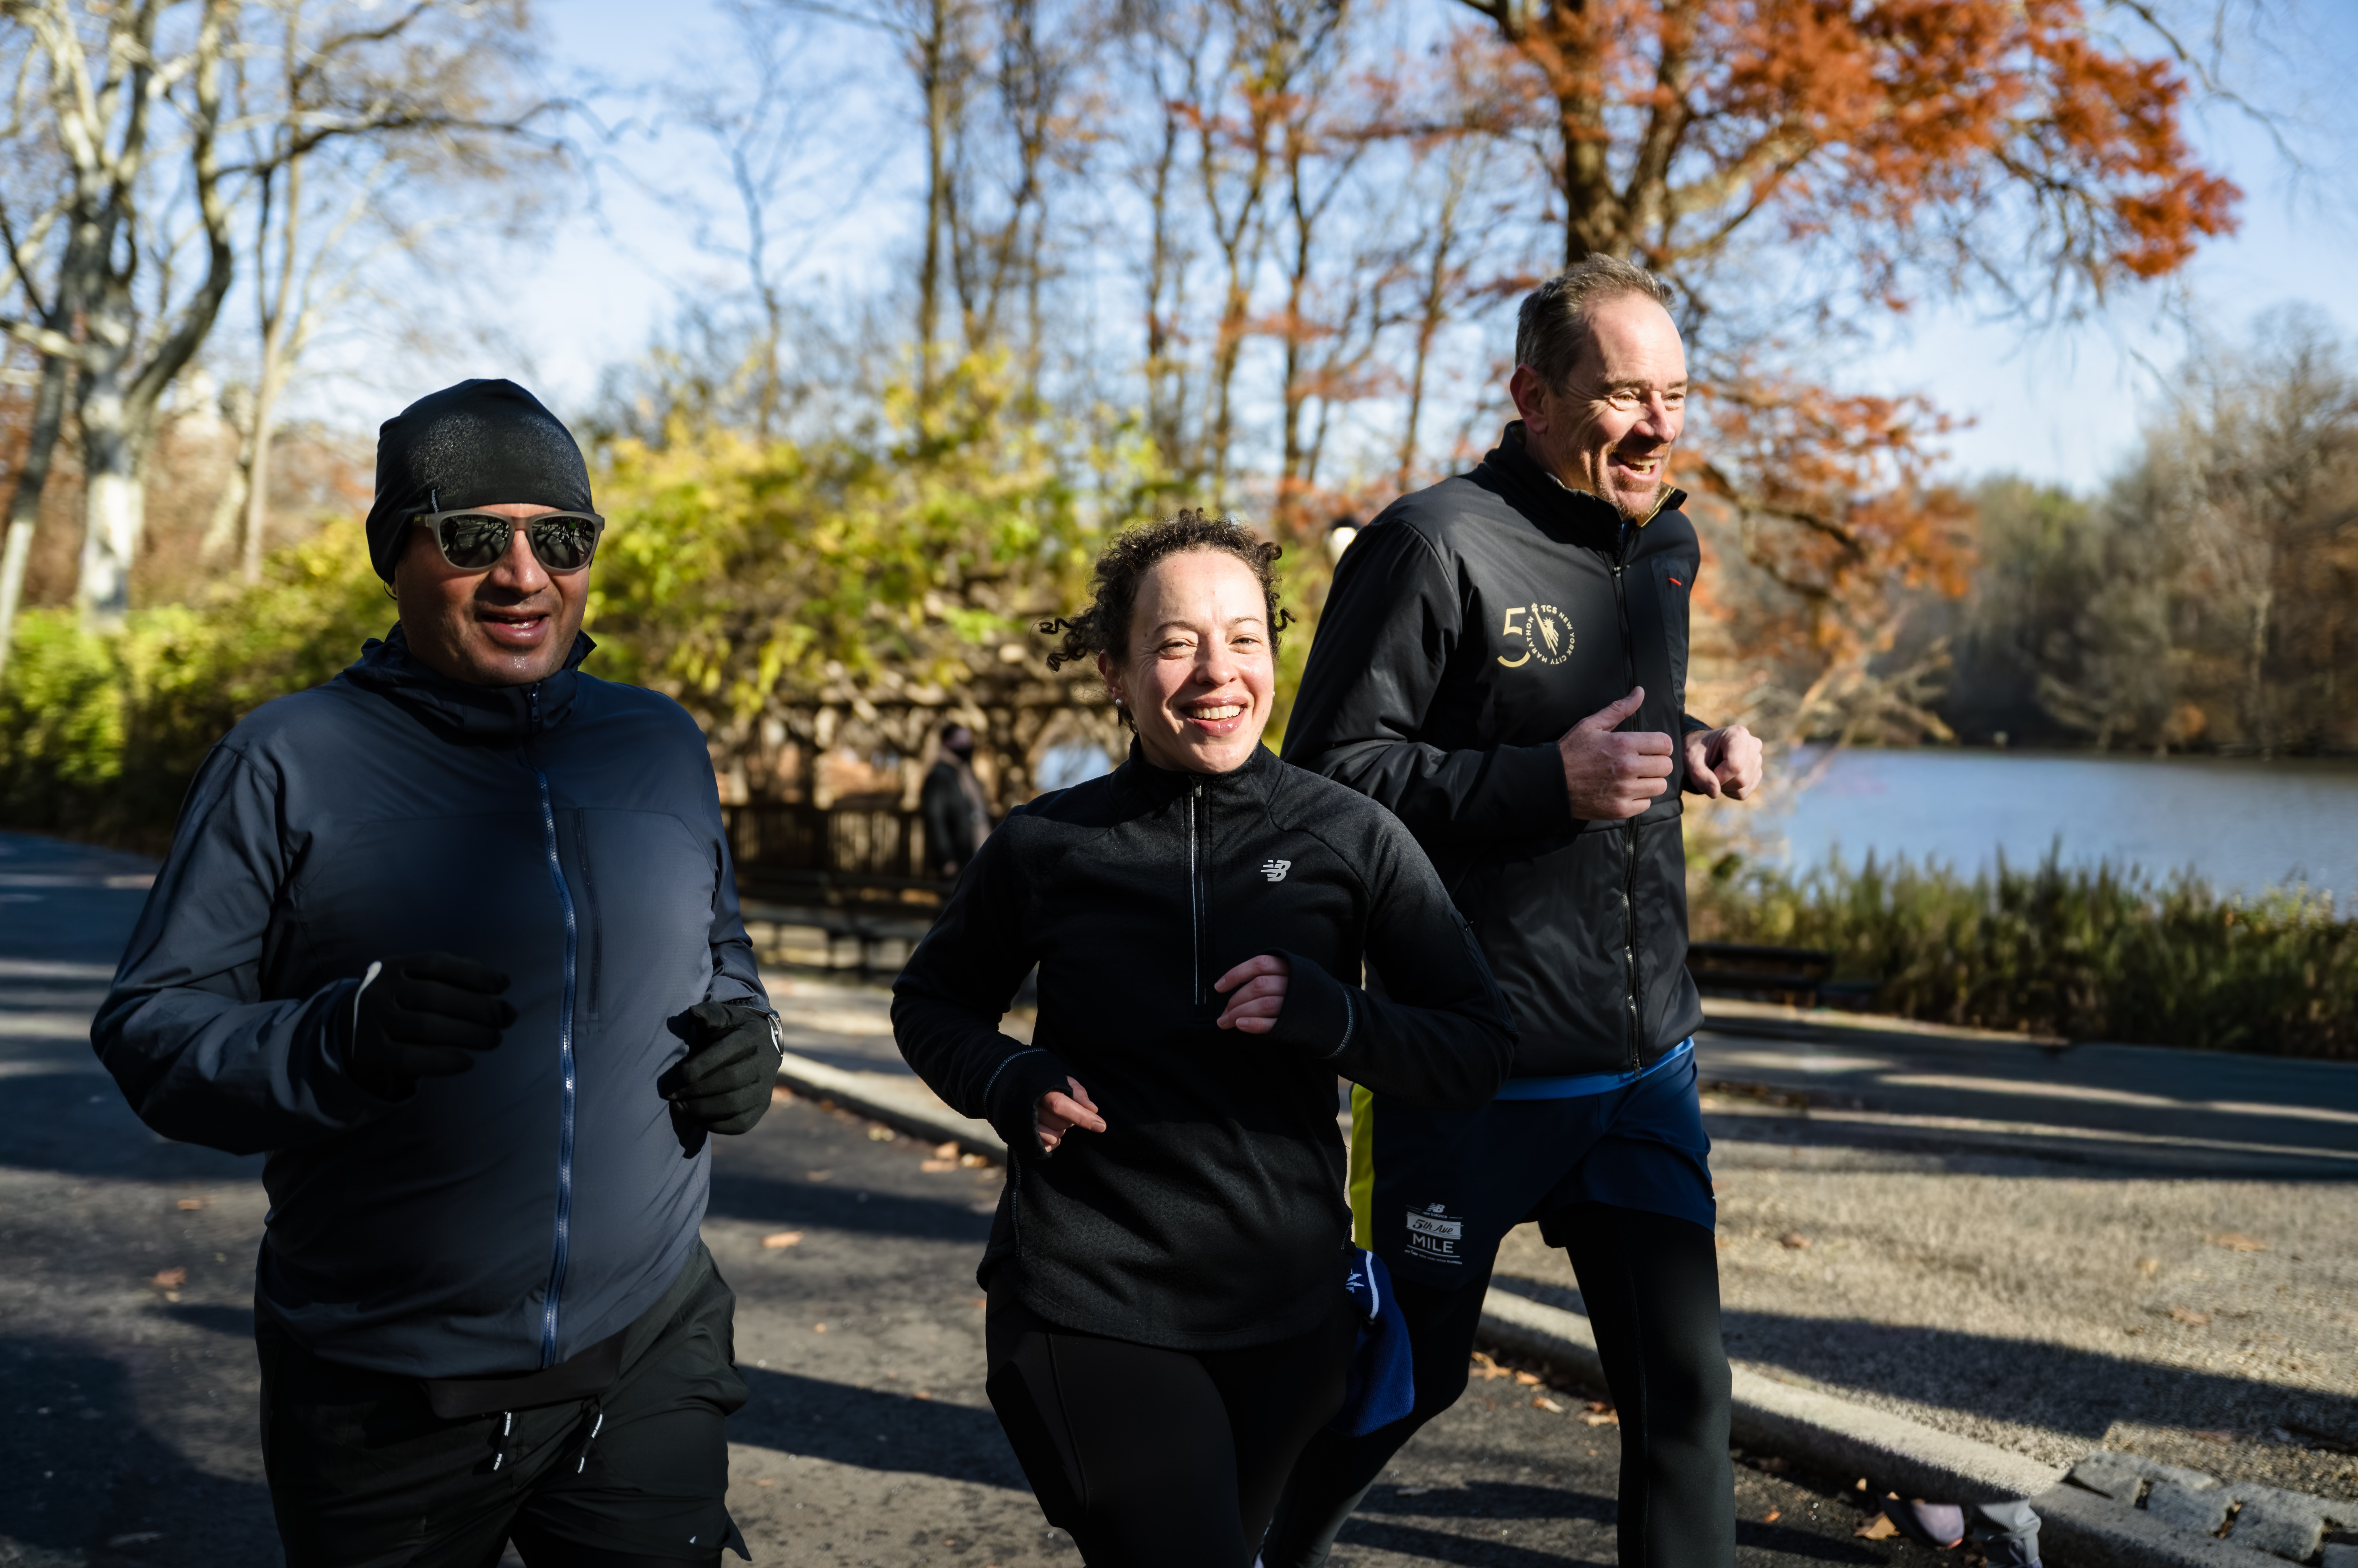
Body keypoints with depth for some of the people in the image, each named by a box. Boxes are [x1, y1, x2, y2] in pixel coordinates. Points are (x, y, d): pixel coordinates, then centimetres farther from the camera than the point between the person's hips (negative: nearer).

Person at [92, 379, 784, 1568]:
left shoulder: (662, 746, 7)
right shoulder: (290, 761, -6)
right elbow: (149, 1027, -7)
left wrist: (743, 1033, -2)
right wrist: (341, 1040, -26)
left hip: (646, 1357, 3)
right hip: (383, 1395, -2)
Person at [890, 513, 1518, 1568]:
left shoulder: (1350, 838, -4)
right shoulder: (1046, 846, -4)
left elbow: (1479, 1052, -3)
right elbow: (931, 1003, 12)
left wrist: (1329, 1017, -20)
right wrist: (1011, 1085, -9)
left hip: (1288, 1317, 3)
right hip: (1090, 1309, -2)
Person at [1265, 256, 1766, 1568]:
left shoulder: (1669, 548, 10)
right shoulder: (1438, 545, -15)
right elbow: (1329, 770, -16)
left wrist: (1694, 750, 3)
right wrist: (1550, 777, -25)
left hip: (1648, 1063, 6)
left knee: (1684, 1383, 5)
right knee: (1413, 1369, 11)